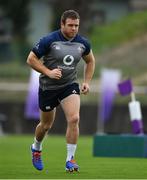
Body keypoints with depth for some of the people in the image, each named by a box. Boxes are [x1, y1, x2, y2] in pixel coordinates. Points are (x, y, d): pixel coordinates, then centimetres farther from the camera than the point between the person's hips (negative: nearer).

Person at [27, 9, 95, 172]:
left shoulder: (83, 43, -4)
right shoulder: (49, 40, -17)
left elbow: (90, 61, 15)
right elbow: (31, 59, -12)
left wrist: (86, 82, 4)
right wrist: (48, 72, -23)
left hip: (70, 85, 2)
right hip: (48, 87, -2)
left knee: (74, 119, -21)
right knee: (46, 125, 13)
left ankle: (70, 160, -12)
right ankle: (36, 148, 46)